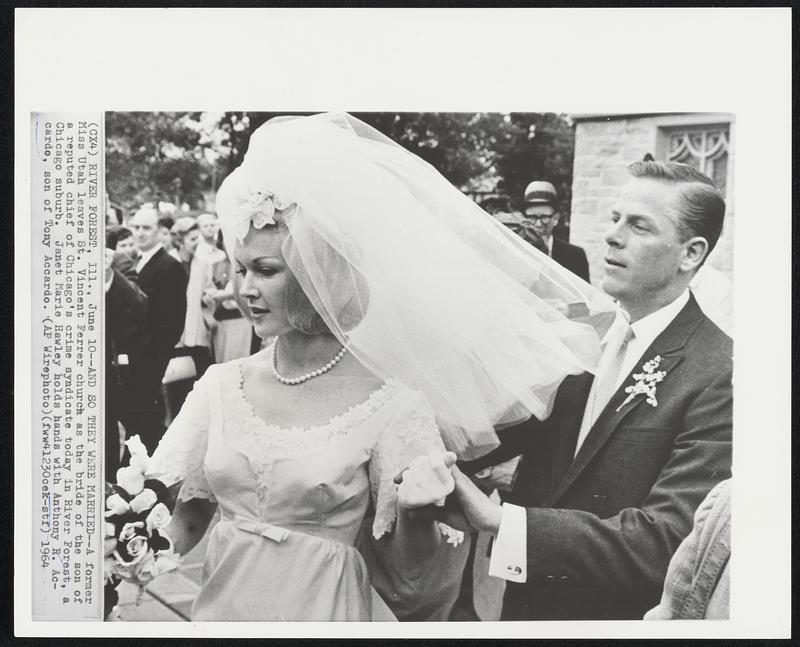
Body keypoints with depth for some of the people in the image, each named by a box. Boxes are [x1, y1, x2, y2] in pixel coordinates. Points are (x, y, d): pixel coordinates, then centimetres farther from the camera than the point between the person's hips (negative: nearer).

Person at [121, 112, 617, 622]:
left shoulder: (391, 406, -16)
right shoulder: (222, 385, -4)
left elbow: (404, 578, -11)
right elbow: (181, 529, 3)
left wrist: (416, 513, -29)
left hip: (324, 614, -3)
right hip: (221, 609, 4)